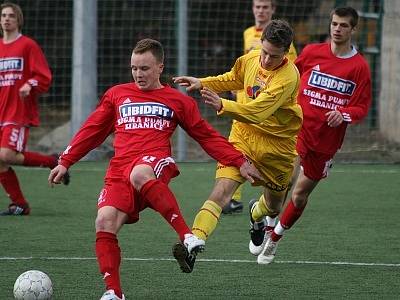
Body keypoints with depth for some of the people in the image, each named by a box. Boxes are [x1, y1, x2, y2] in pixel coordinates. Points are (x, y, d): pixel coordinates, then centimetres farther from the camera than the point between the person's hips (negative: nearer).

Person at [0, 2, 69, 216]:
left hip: (20, 112, -7)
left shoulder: (28, 46, -2)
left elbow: (44, 78, -6)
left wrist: (30, 85, -25)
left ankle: (52, 162, -3)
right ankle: (19, 205, 12)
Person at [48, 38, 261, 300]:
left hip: (155, 162, -4)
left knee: (139, 174, -42)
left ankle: (188, 236, -43)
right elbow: (92, 131, 27)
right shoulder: (117, 95, 22)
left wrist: (240, 162, 15)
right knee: (105, 222, -23)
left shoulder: (178, 101, 17)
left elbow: (208, 137, 21)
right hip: (119, 172, 4)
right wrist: (65, 162, 21)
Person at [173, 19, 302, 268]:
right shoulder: (251, 59, -5)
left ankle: (256, 214, 57)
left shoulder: (288, 77, -26)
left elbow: (257, 112, -36)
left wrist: (222, 106, -49)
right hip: (244, 135, 3)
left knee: (273, 206, 20)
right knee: (222, 191, -21)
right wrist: (202, 83, 10)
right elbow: (234, 79, 20)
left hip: (277, 144, -2)